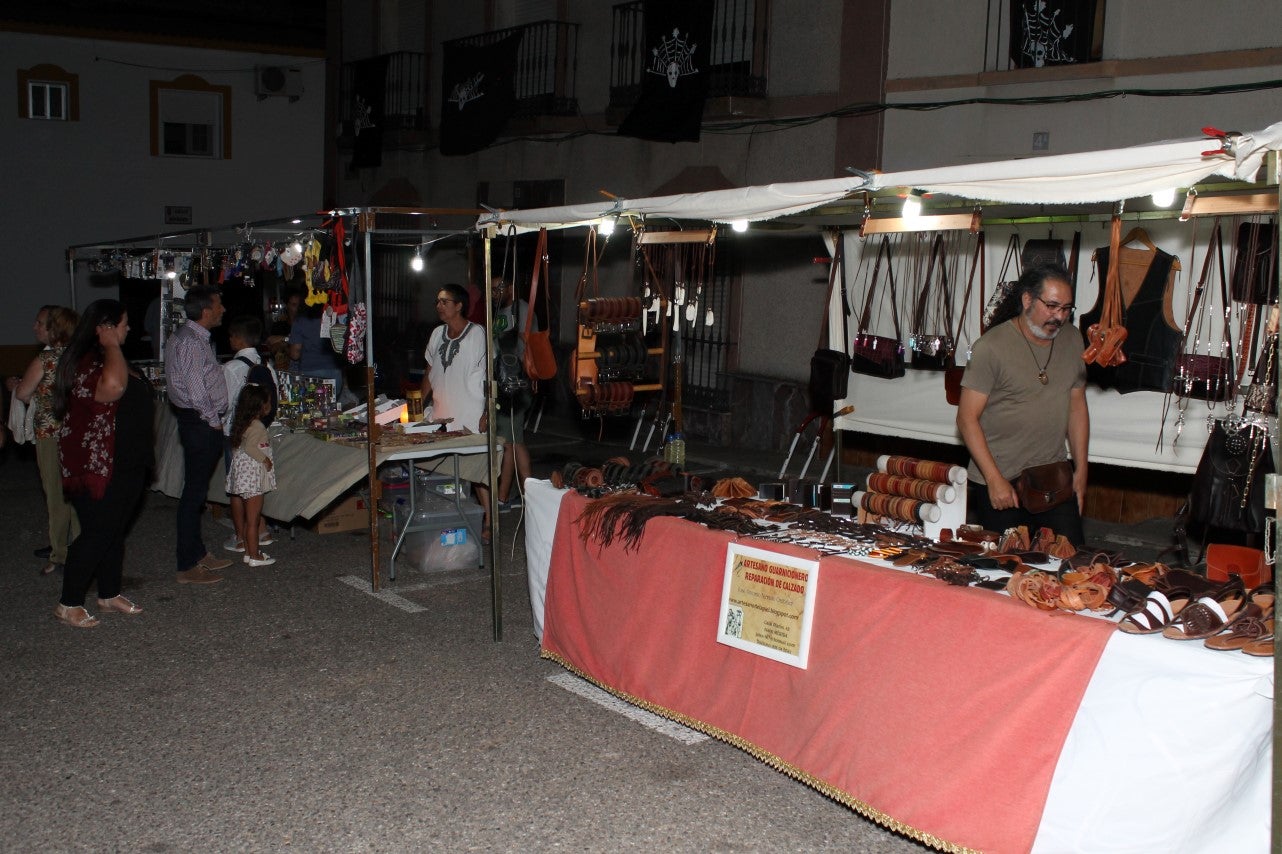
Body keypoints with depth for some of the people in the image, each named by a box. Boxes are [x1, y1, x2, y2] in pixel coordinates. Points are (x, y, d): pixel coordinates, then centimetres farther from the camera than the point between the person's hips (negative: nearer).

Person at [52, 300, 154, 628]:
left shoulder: (108, 359, 14)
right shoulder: (89, 363, -20)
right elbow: (112, 386, -42)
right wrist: (111, 345, -29)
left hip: (126, 464, 10)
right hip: (99, 468, -10)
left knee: (114, 531, 16)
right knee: (96, 534, -4)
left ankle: (110, 595, 27)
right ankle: (68, 604, 6)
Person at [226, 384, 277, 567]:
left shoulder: (243, 424, 11)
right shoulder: (257, 426, -17)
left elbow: (236, 448, 14)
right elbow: (249, 447, -29)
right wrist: (265, 459, -18)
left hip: (242, 471, 9)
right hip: (252, 475, -9)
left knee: (247, 518, 16)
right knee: (253, 519, -3)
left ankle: (249, 551, 23)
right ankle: (254, 556, 2)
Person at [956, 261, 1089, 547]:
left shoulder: (1072, 339, 6)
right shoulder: (991, 346, -12)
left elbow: (1077, 405, 14)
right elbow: (967, 418, -12)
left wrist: (1081, 470, 11)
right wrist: (994, 479, -15)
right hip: (1000, 482, -5)